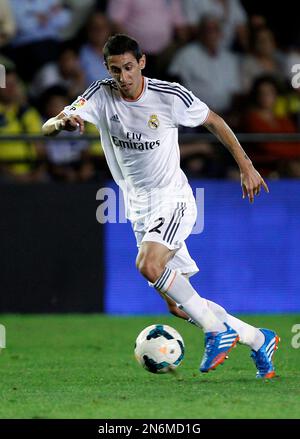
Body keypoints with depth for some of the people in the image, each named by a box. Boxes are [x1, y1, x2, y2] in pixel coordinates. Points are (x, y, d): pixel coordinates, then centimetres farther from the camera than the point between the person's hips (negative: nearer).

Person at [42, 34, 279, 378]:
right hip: (139, 210, 5)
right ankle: (258, 340, 19)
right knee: (178, 305, 4)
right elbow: (47, 128, -14)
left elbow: (213, 121, 2)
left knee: (148, 265, -32)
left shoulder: (169, 96, -14)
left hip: (173, 199, -5)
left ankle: (217, 329, -20)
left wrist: (246, 166, 1)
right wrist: (62, 122, -38)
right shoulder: (101, 95, -7)